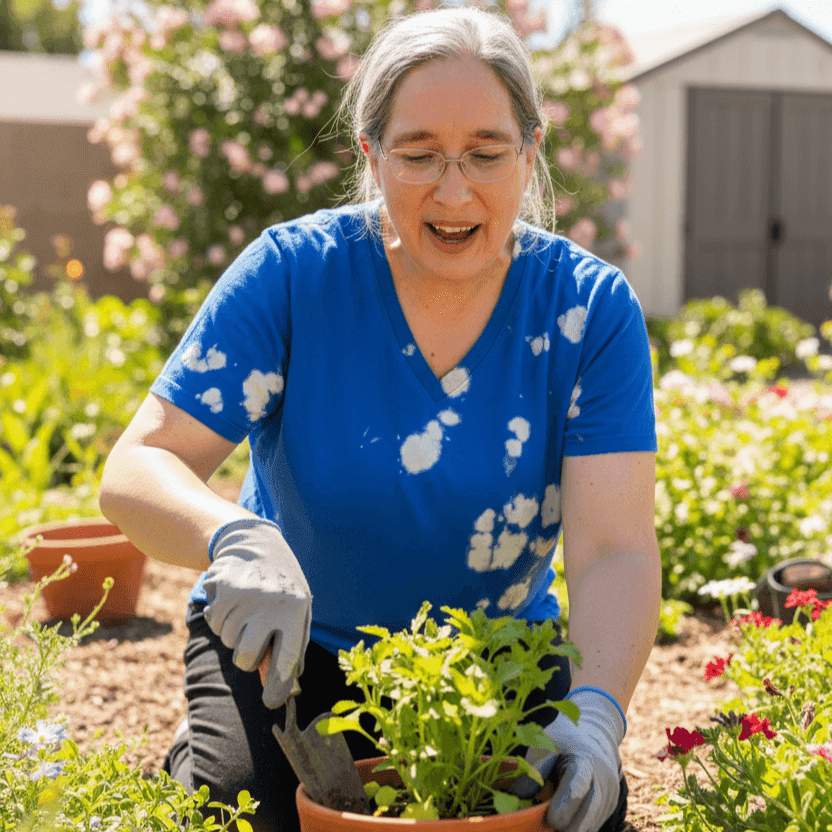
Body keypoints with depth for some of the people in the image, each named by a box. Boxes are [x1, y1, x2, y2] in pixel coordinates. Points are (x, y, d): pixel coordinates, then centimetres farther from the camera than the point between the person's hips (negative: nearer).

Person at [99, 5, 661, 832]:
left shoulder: (591, 309, -14)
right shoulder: (291, 274, -17)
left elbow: (615, 550, -22)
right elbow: (135, 469, -20)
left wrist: (594, 715, -41)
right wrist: (235, 538, -44)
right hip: (287, 647, -1)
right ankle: (184, 766, 9)